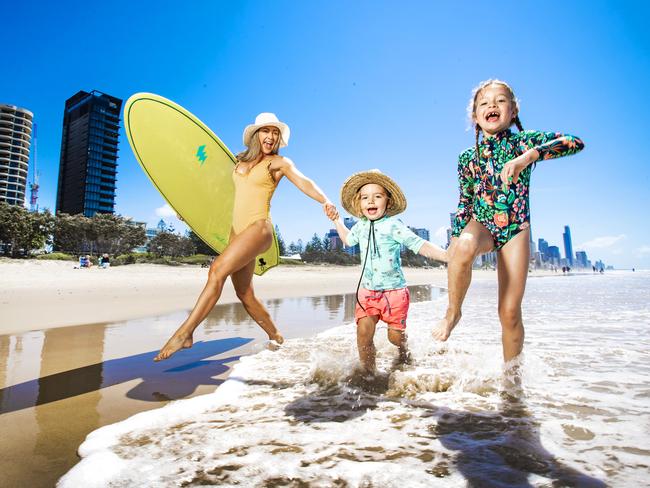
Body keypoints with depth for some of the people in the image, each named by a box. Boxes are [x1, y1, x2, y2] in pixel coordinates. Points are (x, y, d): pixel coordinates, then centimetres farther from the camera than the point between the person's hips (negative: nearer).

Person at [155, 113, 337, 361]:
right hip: (237, 231, 7)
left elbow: (304, 182, -17)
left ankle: (184, 333, -19)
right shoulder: (242, 161, 17)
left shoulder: (279, 162, 0)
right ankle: (276, 338, 24)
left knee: (217, 270, -24)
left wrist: (325, 201, -34)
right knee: (245, 296, 7)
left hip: (258, 228, -7)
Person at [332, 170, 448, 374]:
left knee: (395, 335, 8)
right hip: (367, 290, 4)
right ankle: (368, 372, 9)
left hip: (393, 290, -4)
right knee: (363, 333, -9)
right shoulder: (360, 226, 5)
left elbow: (420, 245, -21)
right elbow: (348, 240, 28)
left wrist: (446, 255, -33)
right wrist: (337, 220, 24)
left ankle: (404, 349, 45)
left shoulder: (393, 226, -15)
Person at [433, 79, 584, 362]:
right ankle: (453, 312, -15)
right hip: (481, 224, 1)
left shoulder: (524, 140, -1)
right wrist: (454, 239, 6)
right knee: (463, 246, -39)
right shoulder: (467, 157, 4)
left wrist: (527, 157, -28)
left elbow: (575, 142, -15)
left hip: (515, 230, 0)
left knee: (510, 312, -3)